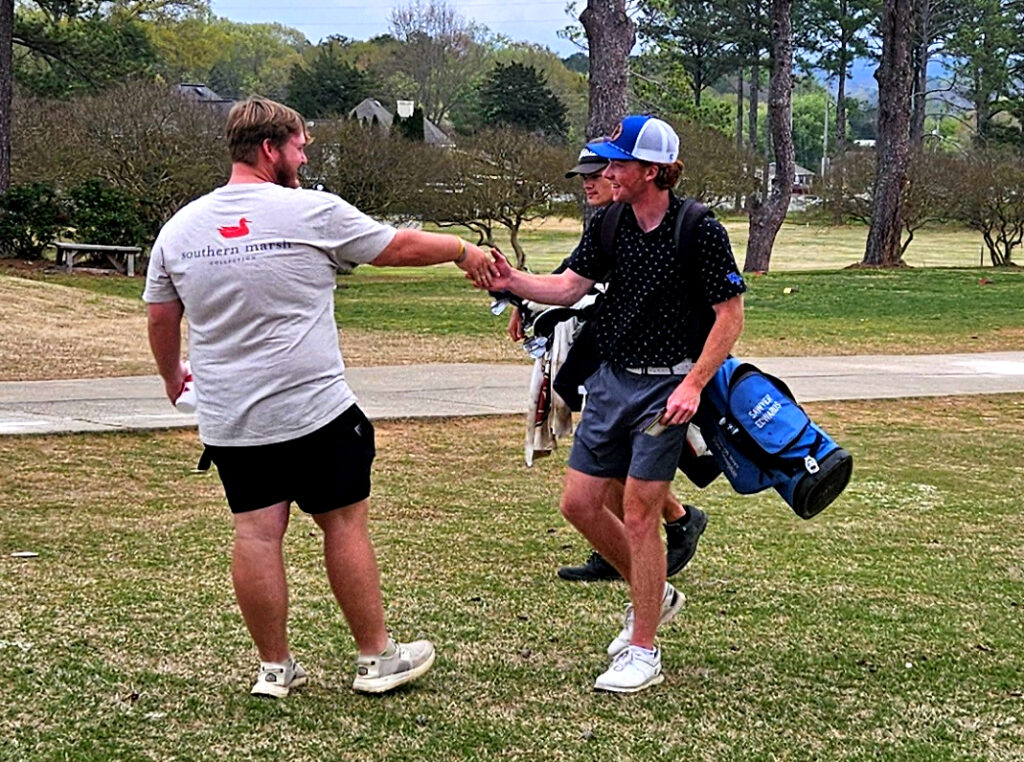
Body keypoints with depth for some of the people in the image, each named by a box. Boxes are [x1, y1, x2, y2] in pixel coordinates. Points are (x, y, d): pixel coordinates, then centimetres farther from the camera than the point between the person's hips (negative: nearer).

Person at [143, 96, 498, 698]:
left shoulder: (181, 227, 5)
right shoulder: (313, 212, -8)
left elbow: (161, 318, 14)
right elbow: (402, 247, 3)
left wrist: (172, 374, 33)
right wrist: (465, 251, 21)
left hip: (228, 421, 5)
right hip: (314, 410, -4)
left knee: (256, 535, 7)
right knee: (345, 524, 7)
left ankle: (275, 667, 15)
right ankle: (377, 659, 16)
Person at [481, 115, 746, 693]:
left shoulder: (700, 231, -14)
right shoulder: (608, 224, 4)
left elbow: (731, 314, -12)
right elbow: (569, 287, 5)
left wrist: (693, 384, -19)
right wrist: (515, 282, -14)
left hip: (667, 387, -7)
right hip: (612, 379, 7)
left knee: (639, 515, -7)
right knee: (579, 502, 7)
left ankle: (643, 653, 4)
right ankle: (653, 595, 29)